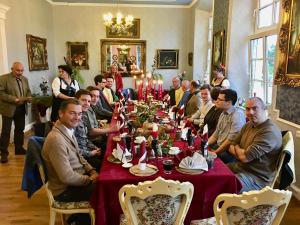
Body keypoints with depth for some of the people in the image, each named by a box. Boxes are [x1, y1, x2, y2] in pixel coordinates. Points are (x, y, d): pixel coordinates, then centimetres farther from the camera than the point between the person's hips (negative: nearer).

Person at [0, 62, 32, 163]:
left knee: (20, 129, 14)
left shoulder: (25, 79, 10)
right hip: (8, 109, -6)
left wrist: (29, 97, -7)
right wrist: (15, 99, -24)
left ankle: (19, 148, 28)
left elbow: (28, 91, 16)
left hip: (21, 108, 6)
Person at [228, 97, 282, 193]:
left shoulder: (269, 131, -23)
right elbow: (232, 147, 10)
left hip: (257, 178, -9)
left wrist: (237, 148, -3)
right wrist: (241, 152, -13)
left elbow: (245, 157, -24)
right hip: (240, 167, 9)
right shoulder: (249, 125, 7)